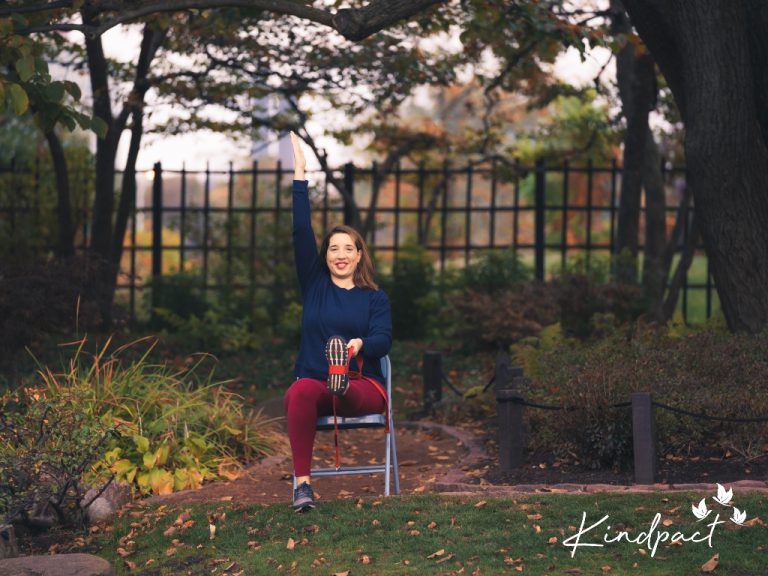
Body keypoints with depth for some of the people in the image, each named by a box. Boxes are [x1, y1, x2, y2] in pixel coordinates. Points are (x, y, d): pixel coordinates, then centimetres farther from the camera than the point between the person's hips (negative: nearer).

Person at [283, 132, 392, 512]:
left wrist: (360, 344, -30)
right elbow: (301, 231, 5)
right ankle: (302, 483, -40)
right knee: (300, 393, -36)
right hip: (313, 380, -1)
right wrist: (299, 173, 1)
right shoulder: (314, 284, 13)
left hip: (363, 385, 1)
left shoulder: (374, 297, 10)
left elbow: (383, 341, -4)